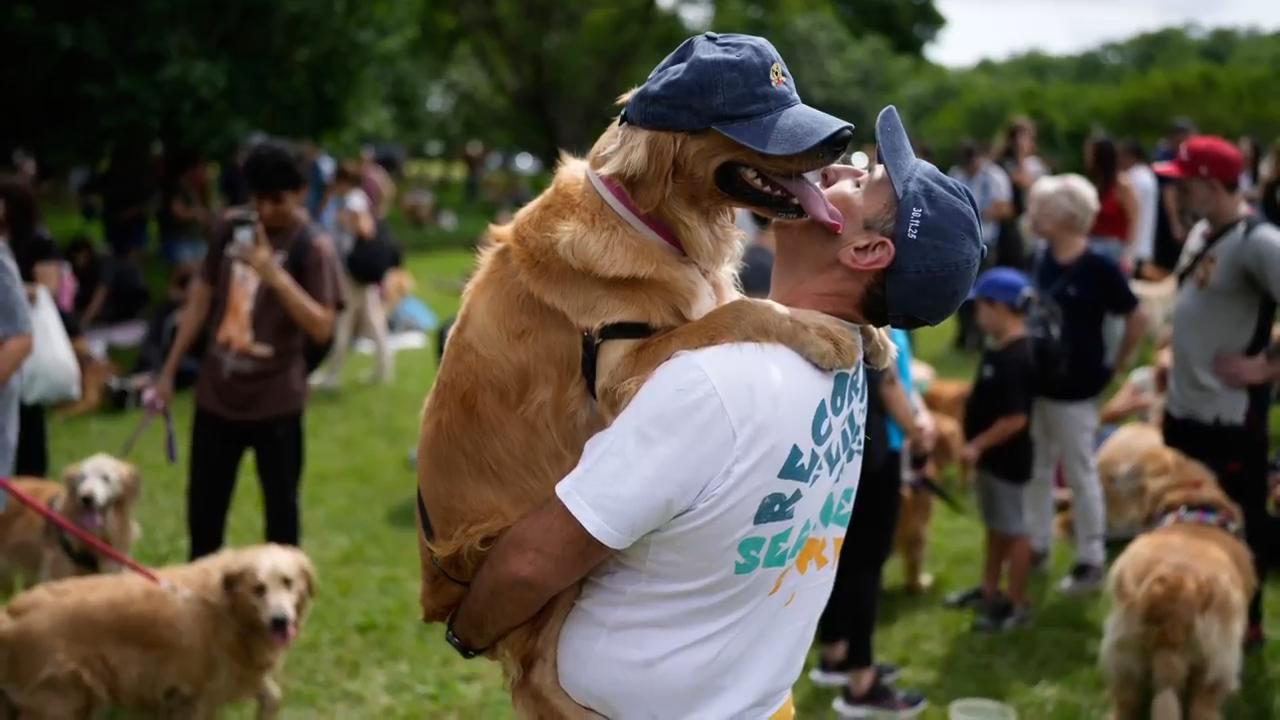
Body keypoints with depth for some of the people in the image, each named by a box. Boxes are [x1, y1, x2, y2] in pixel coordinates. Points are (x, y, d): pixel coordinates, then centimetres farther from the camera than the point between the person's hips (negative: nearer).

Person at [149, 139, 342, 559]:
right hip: (216, 392, 5)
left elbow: (321, 327, -20)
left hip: (275, 399, -5)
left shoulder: (313, 247, -11)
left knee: (280, 506, 8)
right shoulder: (231, 227, 3)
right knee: (203, 504, 14)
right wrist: (170, 370, 12)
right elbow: (202, 296, 11)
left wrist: (273, 273, -30)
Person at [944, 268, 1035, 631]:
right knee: (995, 526, 21)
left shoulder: (1014, 358, -27)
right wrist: (978, 446, 14)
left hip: (1006, 458, -10)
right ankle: (990, 591, 36)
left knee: (1013, 529, 3)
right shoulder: (1000, 348, 4)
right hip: (992, 456, 10)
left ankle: (1017, 604, 14)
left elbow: (1015, 418, -28)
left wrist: (977, 445, -20)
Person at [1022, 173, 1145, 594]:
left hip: (1074, 387, -7)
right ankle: (1037, 547, 31)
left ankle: (1091, 562, 15)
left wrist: (1116, 365, -4)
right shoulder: (1043, 261, 2)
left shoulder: (1098, 267, -17)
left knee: (1080, 475, 4)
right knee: (1036, 469, 16)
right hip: (1037, 381, 7)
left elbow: (1136, 318, -10)